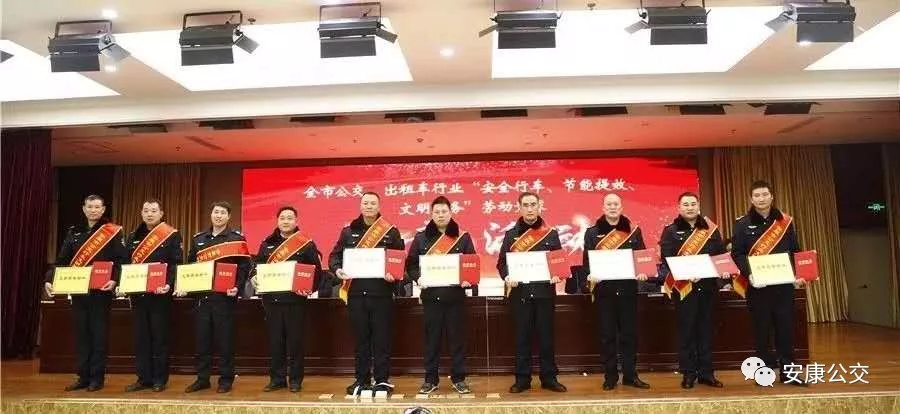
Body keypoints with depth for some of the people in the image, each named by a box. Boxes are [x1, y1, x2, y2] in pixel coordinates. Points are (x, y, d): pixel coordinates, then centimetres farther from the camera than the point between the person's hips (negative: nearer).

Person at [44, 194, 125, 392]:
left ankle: (97, 377, 9)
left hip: (101, 291, -5)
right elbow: (62, 260, 11)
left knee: (99, 333, 1)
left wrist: (114, 280, -24)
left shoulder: (112, 232, -2)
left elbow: (120, 260, -9)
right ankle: (83, 376, 17)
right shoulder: (74, 232, 12)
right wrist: (49, 280, -2)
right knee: (81, 333, 9)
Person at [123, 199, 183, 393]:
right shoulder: (134, 237, 14)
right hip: (138, 293, 5)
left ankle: (160, 379, 10)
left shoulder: (172, 236, -2)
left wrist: (169, 284, -23)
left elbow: (176, 264, -10)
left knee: (160, 336, 1)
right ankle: (143, 378, 17)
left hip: (160, 294, -5)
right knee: (141, 336, 9)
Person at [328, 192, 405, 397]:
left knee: (382, 338, 3)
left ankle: (382, 380, 14)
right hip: (356, 293, 2)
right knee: (360, 339, 10)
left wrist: (394, 275, -16)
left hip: (381, 293, -2)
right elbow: (334, 255, 11)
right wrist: (338, 269, -9)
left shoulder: (391, 232, 3)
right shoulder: (348, 231, 9)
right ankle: (362, 380, 21)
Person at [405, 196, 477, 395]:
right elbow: (411, 264, 4)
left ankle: (458, 378, 16)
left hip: (455, 294, 0)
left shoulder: (462, 237, 5)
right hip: (431, 295, 0)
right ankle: (431, 379, 17)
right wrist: (418, 278, -14)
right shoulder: (421, 237, 5)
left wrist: (468, 279, -15)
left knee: (456, 337, 5)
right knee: (432, 338, 6)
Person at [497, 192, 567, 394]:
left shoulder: (551, 233, 7)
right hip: (520, 292, 0)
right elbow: (501, 262, 4)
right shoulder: (511, 235, 7)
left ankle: (549, 377, 17)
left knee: (546, 335, 6)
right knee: (522, 336, 5)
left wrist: (557, 275, -14)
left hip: (545, 291, 0)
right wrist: (507, 277, -15)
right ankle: (522, 378, 14)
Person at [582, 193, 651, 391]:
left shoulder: (633, 230, 9)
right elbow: (587, 259, 1)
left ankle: (630, 375, 18)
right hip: (604, 289, -1)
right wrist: (591, 275, -17)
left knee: (629, 333, 6)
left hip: (628, 288, 1)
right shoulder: (592, 232, 5)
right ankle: (610, 376, 14)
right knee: (607, 334, 4)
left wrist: (642, 272, -11)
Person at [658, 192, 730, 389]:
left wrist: (725, 270, -7)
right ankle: (688, 373, 10)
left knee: (706, 329, 8)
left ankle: (706, 372, 17)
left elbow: (722, 254, 13)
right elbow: (666, 259, -8)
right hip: (684, 288, -3)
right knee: (686, 330, 1)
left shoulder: (711, 229, 12)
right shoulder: (671, 231, 1)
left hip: (708, 286, 3)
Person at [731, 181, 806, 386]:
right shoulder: (743, 224, 0)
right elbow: (736, 254, -5)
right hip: (757, 285, -2)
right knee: (761, 329, 4)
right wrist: (749, 273, -20)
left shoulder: (785, 221, 9)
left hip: (783, 284, 2)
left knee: (786, 327, 5)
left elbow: (795, 251, 11)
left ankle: (787, 371, 16)